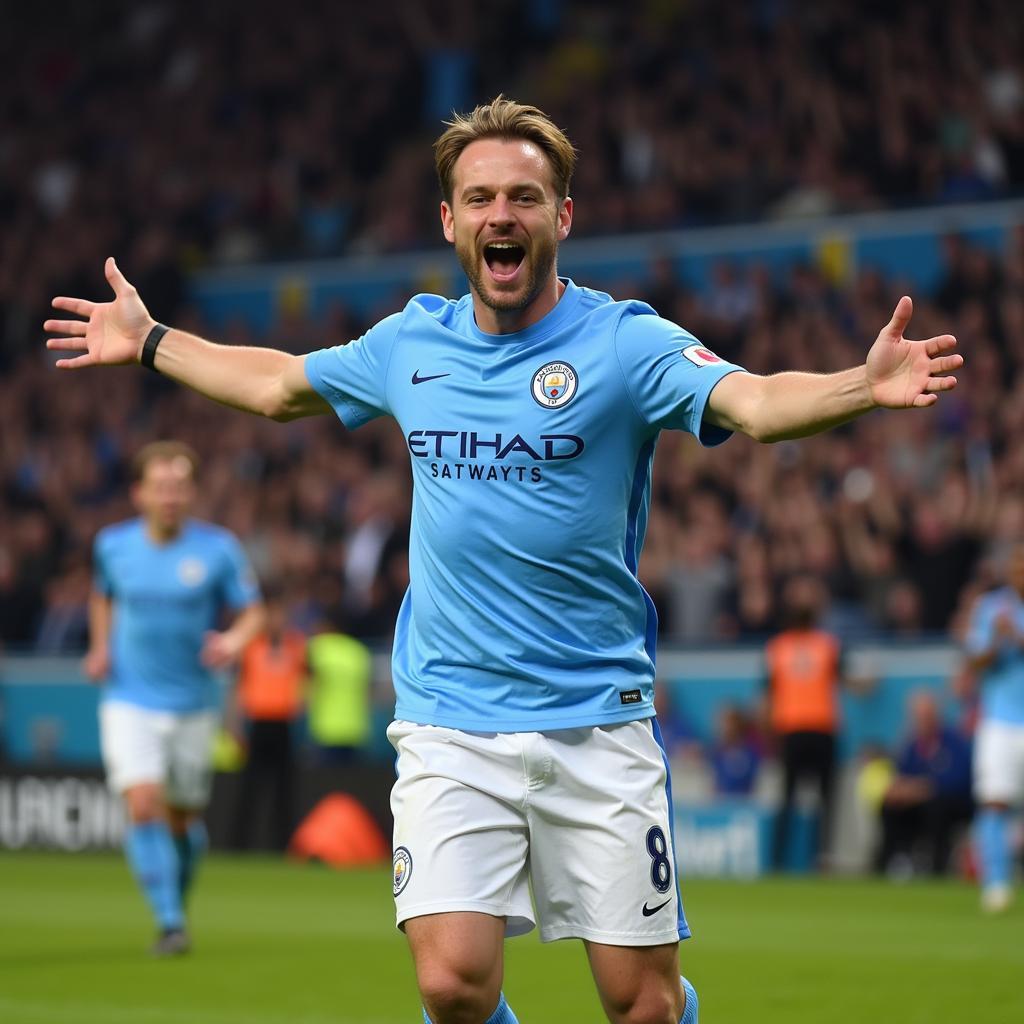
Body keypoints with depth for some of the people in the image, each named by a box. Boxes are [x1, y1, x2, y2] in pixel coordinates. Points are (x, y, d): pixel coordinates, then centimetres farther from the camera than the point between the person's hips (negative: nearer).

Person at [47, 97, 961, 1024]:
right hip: (448, 726, 2)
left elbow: (754, 401, -24)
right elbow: (278, 384, 27)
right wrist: (148, 342, 32)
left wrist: (864, 386, -42)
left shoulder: (624, 341, -6)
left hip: (597, 723, -2)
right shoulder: (410, 343, 7)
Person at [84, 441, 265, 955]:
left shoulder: (218, 548, -7)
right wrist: (100, 647, 5)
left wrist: (234, 641, -22)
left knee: (183, 818, 10)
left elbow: (251, 611, 0)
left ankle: (177, 902, 38)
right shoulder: (112, 544, -1)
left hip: (193, 704, 0)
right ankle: (169, 923, -17)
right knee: (143, 806, -18)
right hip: (129, 700, 0)